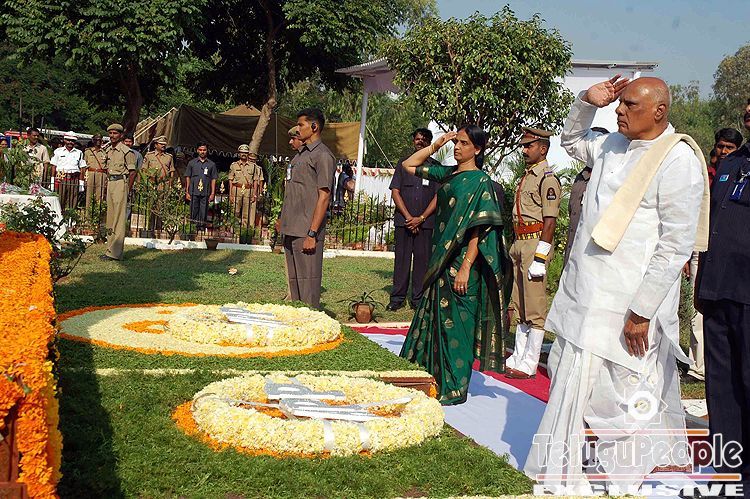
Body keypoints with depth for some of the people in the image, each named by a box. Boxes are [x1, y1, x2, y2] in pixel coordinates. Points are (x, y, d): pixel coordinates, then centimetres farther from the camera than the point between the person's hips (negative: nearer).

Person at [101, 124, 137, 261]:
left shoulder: (127, 151, -9)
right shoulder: (108, 150, 15)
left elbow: (132, 173, -9)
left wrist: (128, 190, -11)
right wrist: (107, 185, 16)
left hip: (121, 182, -9)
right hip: (110, 183, 9)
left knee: (119, 218, -8)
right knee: (110, 217, 11)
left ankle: (115, 252, -9)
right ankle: (111, 248, 18)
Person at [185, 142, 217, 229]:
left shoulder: (211, 164, 9)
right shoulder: (192, 163, 9)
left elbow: (213, 180, 9)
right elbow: (187, 178, 10)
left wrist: (212, 193, 1)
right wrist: (187, 192, 3)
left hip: (205, 193, 0)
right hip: (194, 193, 0)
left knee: (203, 213, 0)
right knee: (194, 213, 0)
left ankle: (202, 227, 6)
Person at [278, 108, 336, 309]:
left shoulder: (323, 155, -10)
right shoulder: (301, 153, 19)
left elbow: (324, 196, -15)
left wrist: (312, 234, -20)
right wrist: (283, 220, 18)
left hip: (307, 231, -9)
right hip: (291, 229, 9)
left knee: (308, 283, -5)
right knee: (294, 282, 14)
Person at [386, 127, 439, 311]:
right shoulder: (403, 163, 12)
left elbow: (438, 196, 2)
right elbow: (395, 192, 5)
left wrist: (421, 218, -8)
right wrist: (408, 217, -7)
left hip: (425, 222, -1)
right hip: (403, 220, 1)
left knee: (422, 259, -1)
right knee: (402, 258, 1)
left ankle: (418, 299, 5)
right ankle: (397, 298, 6)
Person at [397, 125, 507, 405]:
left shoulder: (480, 182, -10)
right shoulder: (448, 174, 12)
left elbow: (480, 228, -16)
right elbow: (408, 165, 20)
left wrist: (465, 268, -21)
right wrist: (436, 145, 9)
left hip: (462, 262, -8)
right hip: (441, 260, 8)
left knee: (455, 322, -2)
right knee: (436, 318, 13)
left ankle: (454, 388, 8)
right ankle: (433, 379, 24)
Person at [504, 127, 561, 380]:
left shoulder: (547, 179, -11)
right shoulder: (526, 177, 18)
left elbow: (550, 222, -16)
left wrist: (540, 258, -20)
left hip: (535, 244, -10)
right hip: (519, 245, 10)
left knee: (535, 308, -5)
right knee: (520, 307, 13)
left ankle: (529, 364, -1)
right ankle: (518, 357, 21)